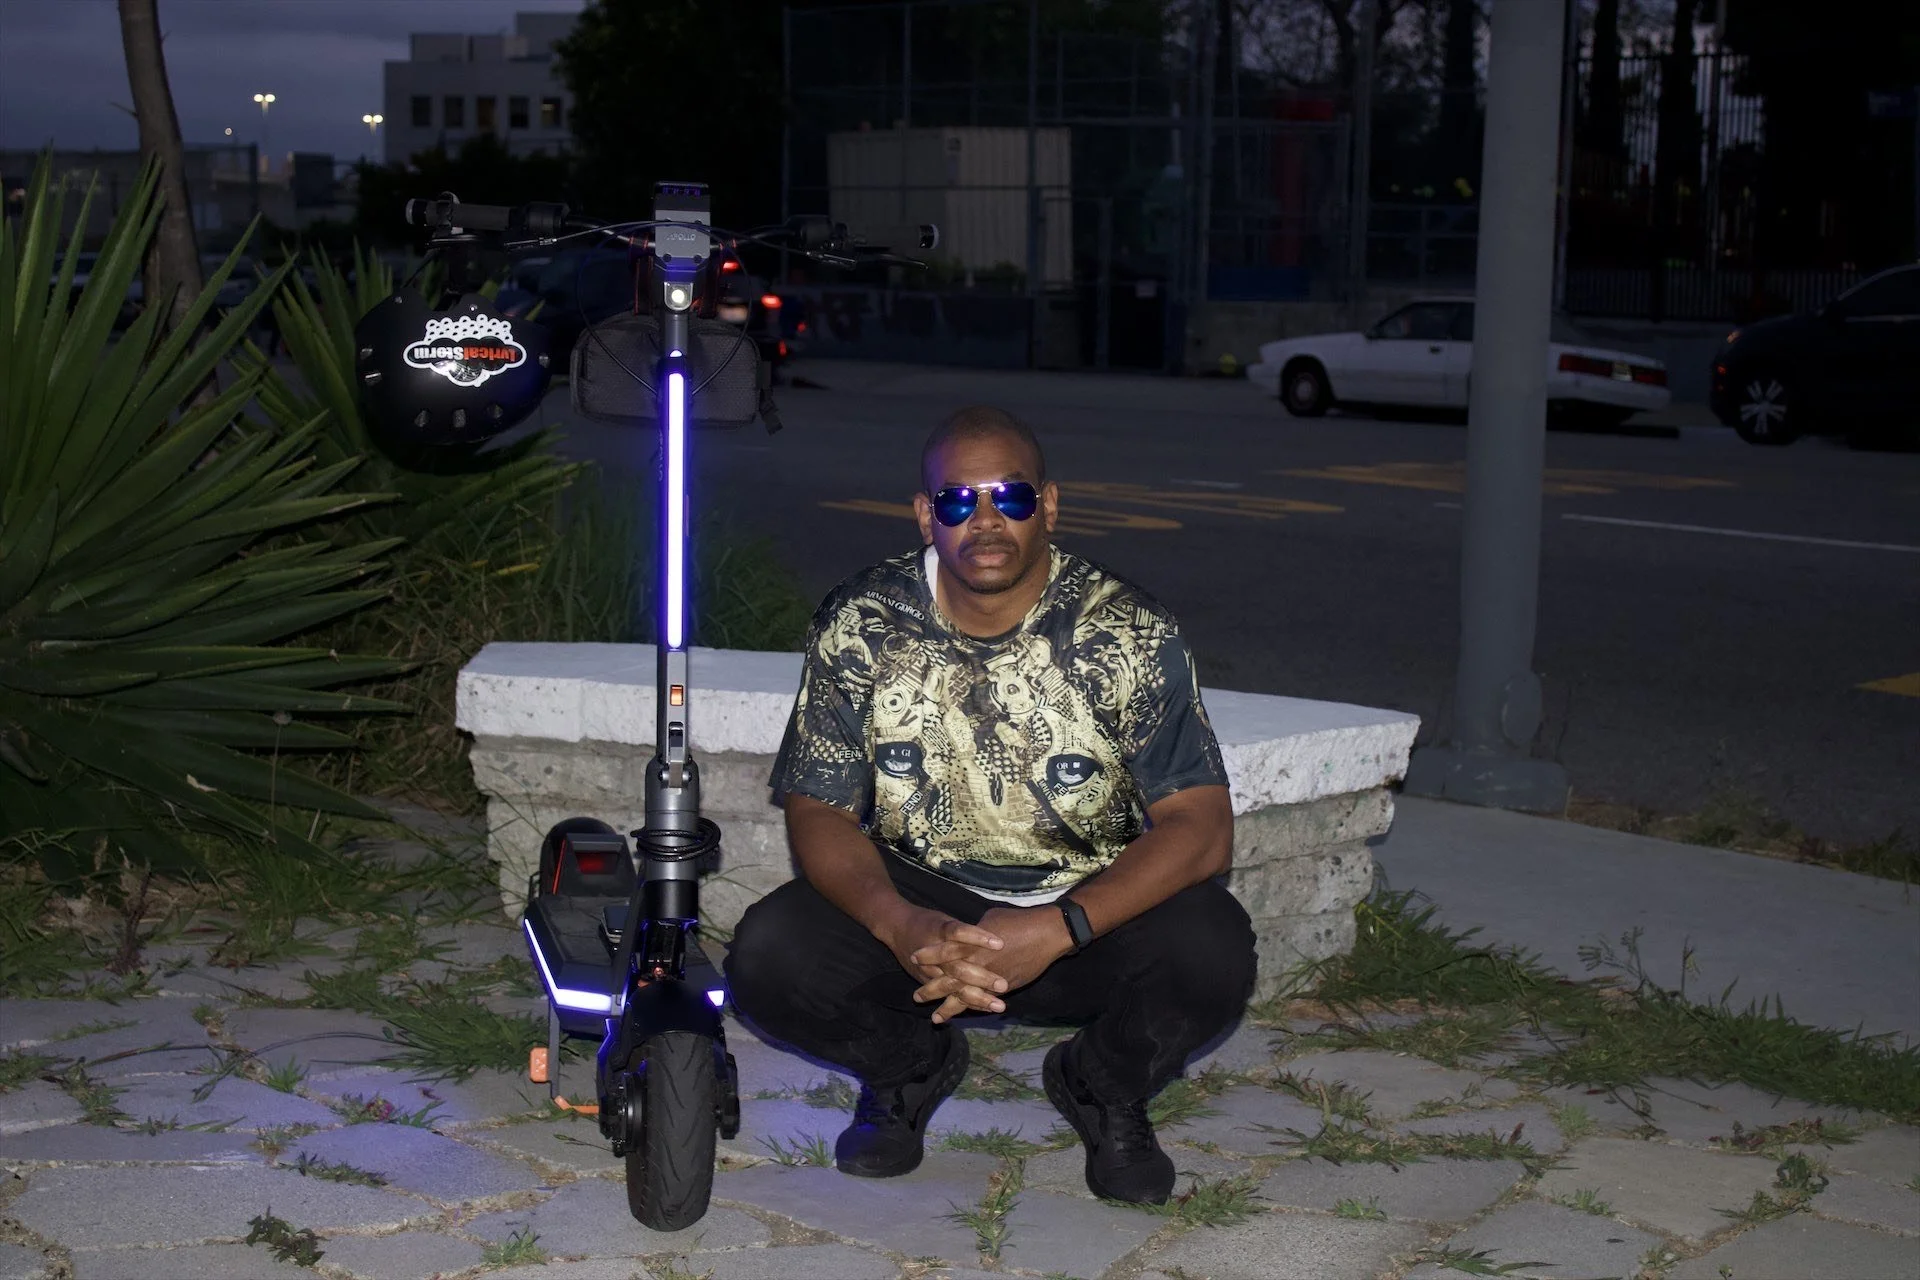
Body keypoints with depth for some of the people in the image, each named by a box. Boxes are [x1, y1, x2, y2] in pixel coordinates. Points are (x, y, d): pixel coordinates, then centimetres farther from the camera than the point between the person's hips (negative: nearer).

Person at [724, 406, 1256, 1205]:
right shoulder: (859, 626, -8)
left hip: (1095, 906, -1)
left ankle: (1103, 1087, 6)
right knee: (769, 957, -26)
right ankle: (910, 1066, 10)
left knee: (1211, 953, -31)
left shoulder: (1127, 633, -14)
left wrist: (1058, 930, -33)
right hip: (917, 900, 1)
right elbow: (817, 811, -7)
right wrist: (899, 927, -29)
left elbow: (1201, 826, -18)